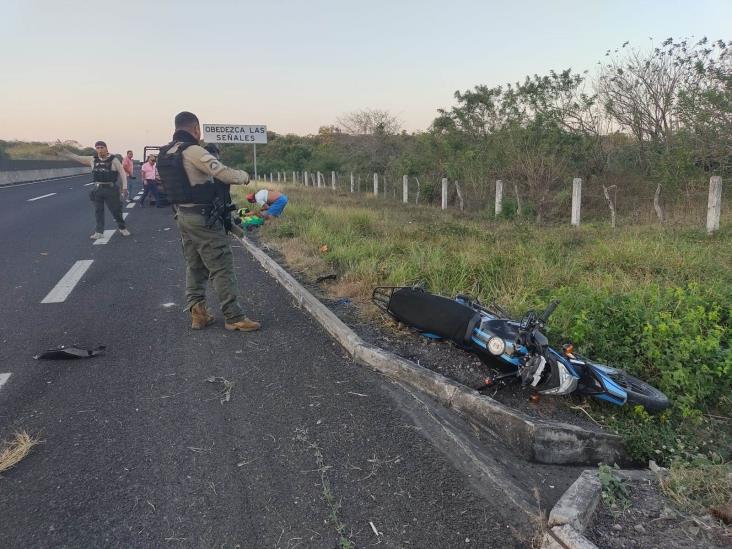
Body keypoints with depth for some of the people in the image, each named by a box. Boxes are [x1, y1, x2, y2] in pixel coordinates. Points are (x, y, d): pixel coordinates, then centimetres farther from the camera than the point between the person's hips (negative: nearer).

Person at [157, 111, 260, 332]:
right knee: (222, 267, -4)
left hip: (183, 216, 9)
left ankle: (197, 313, 18)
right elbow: (224, 174, -23)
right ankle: (234, 317, 0)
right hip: (203, 218, -9)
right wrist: (244, 175, -5)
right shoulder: (193, 151, -17)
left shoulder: (165, 154, 9)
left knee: (194, 266, 16)